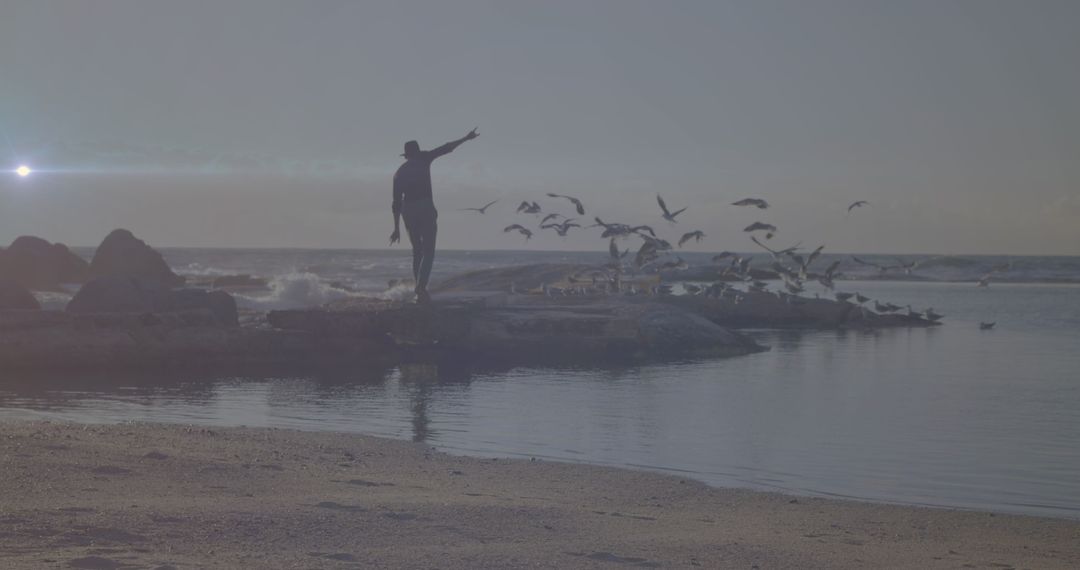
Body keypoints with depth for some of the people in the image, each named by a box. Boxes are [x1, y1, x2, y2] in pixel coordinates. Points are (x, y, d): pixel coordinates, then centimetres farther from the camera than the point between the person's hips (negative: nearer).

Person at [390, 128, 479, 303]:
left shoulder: (399, 173, 13)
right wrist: (465, 138, 20)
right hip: (426, 208, -4)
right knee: (428, 252, -3)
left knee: (417, 251, 17)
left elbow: (397, 202, 11)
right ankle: (421, 289, -20)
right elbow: (445, 148, 10)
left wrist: (397, 228, 13)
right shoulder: (423, 160, 5)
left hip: (408, 211, 4)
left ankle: (420, 288, 12)